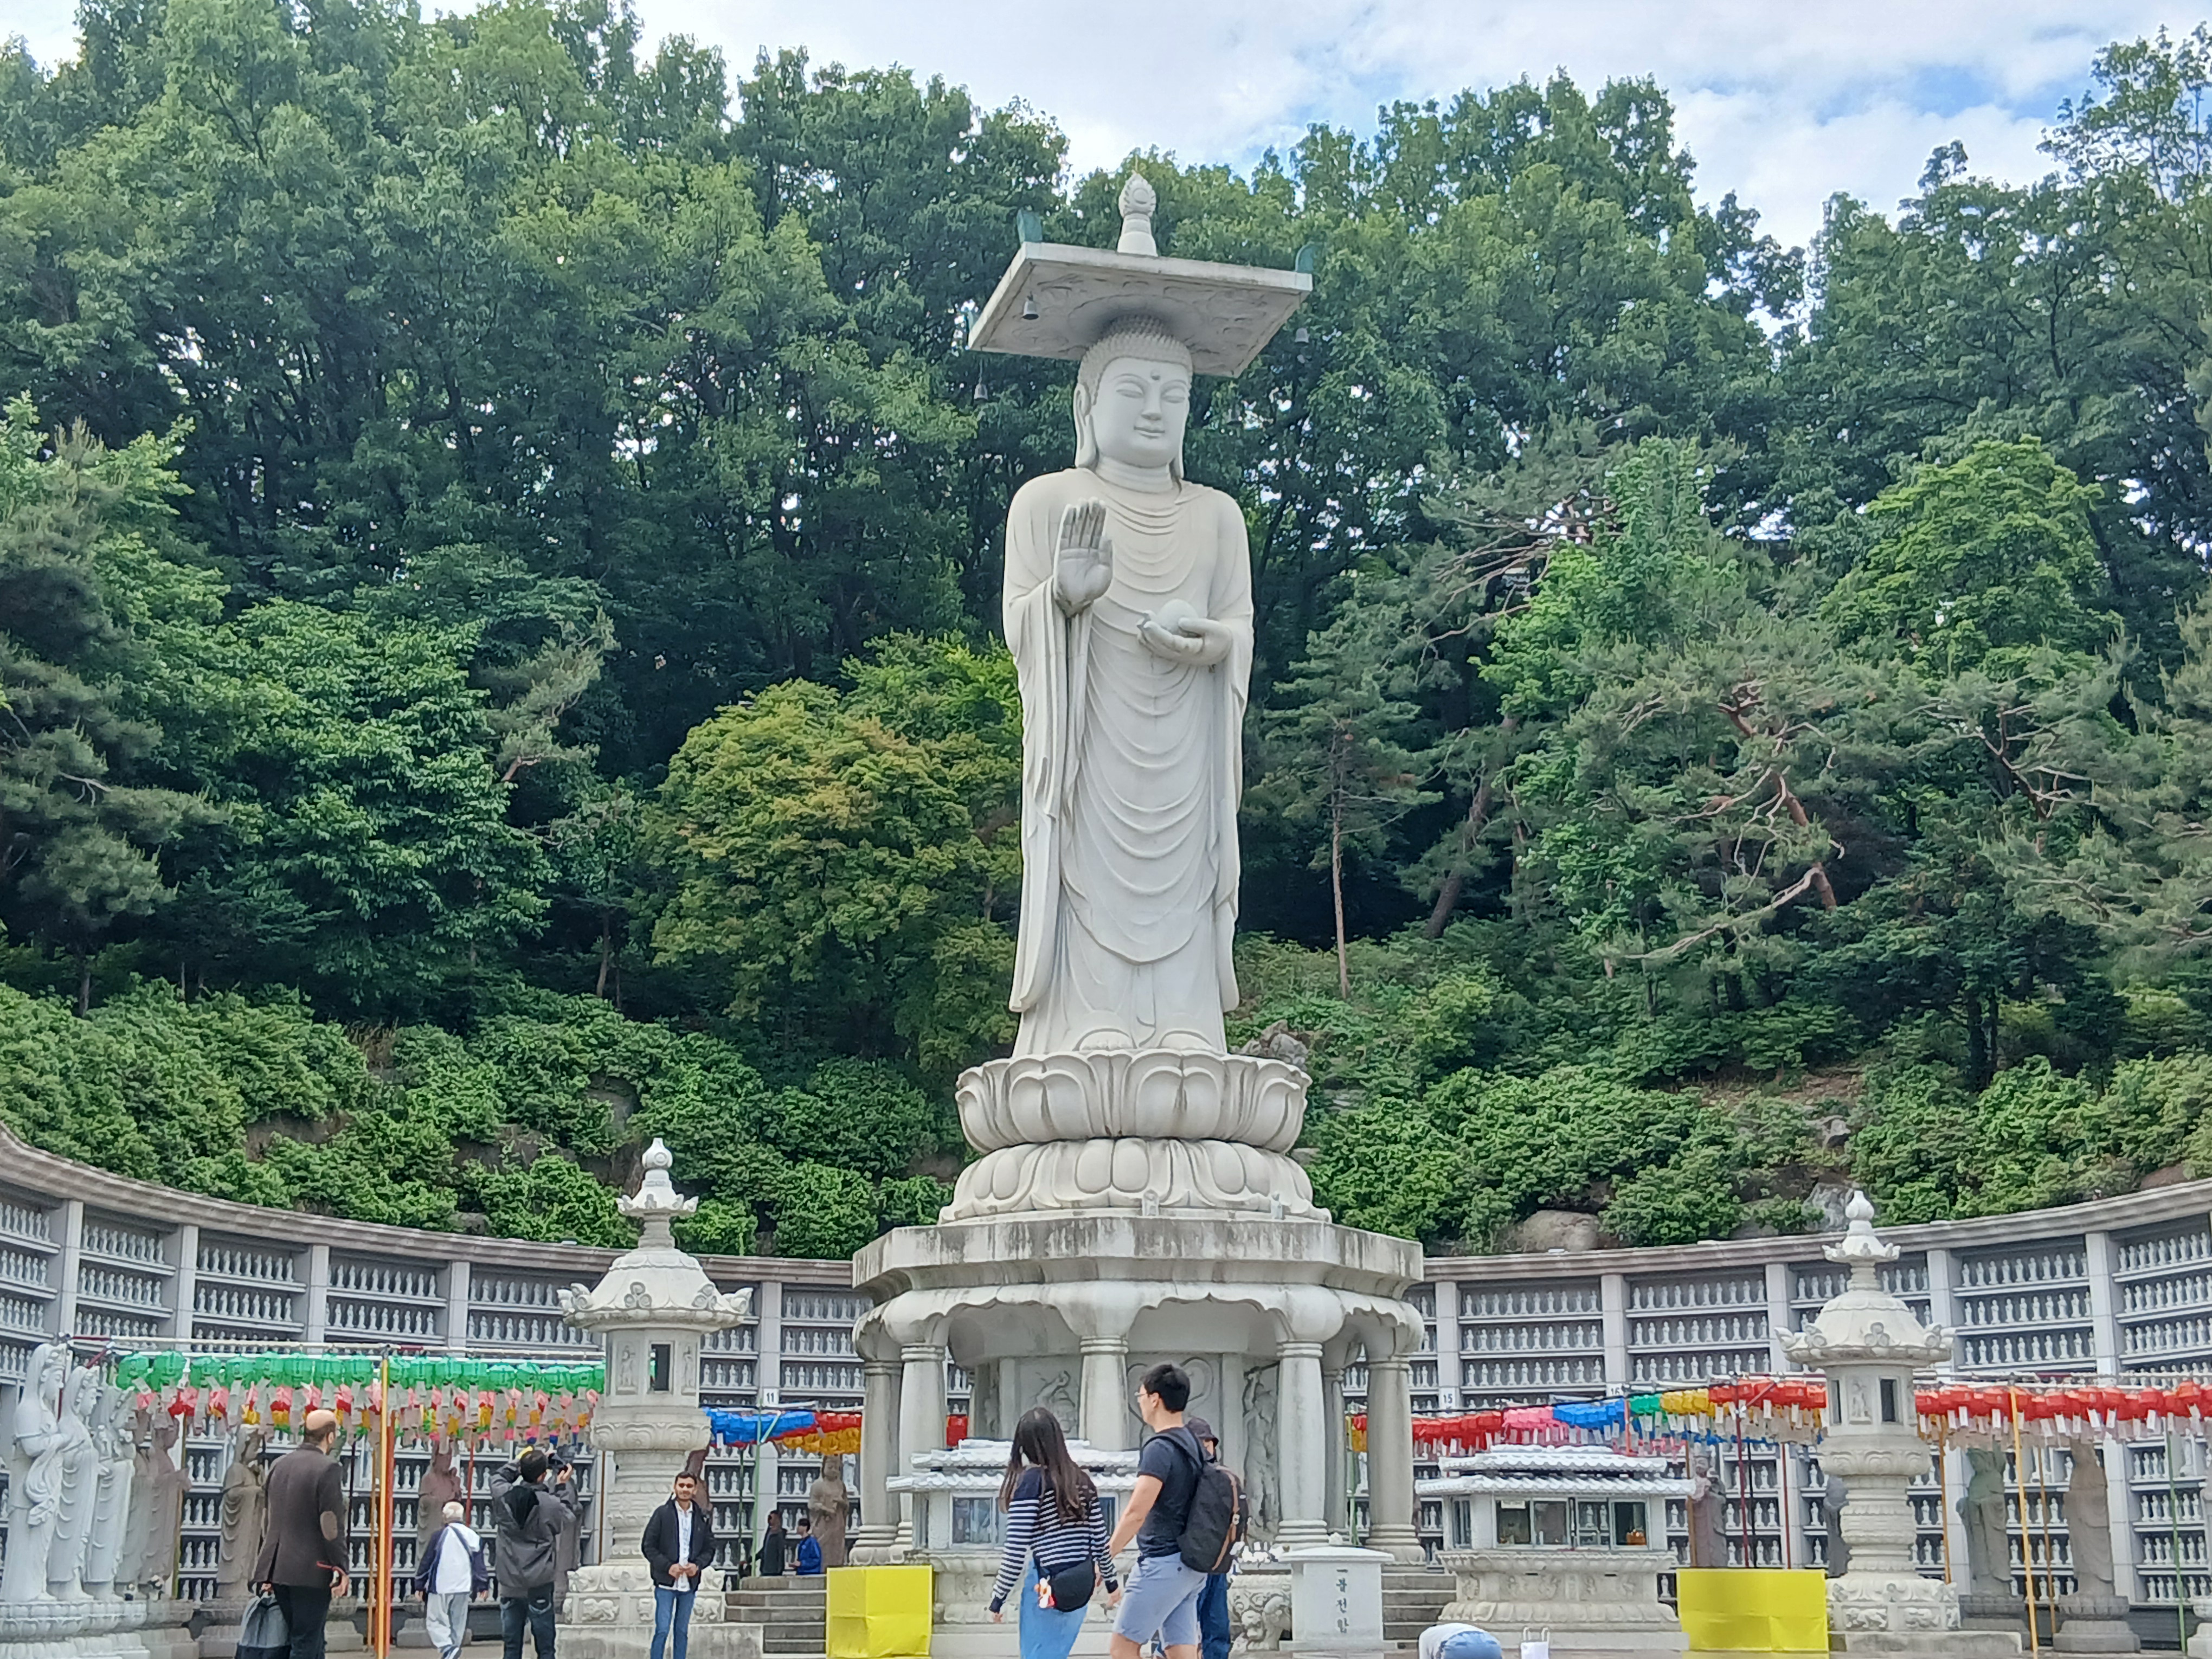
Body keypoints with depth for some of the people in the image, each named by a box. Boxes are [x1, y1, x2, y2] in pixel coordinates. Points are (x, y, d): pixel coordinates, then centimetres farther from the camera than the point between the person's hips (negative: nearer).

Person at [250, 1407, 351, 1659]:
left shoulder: (278, 1465, 12)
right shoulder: (327, 1468, -13)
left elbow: (269, 1518, 17)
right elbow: (332, 1525, -15)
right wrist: (341, 1569, -9)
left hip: (278, 1568, 7)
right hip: (312, 1570, -7)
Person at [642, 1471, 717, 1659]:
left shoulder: (703, 1517, 7)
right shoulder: (662, 1513, -1)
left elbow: (710, 1548, 12)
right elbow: (648, 1546, -2)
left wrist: (698, 1565, -7)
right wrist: (668, 1566, -13)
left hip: (690, 1583, 3)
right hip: (666, 1582, -3)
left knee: (682, 1631, 9)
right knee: (662, 1630, -8)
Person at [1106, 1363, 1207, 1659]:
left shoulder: (1160, 1449, -14)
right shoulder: (1195, 1448, 13)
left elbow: (1136, 1513, -19)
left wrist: (1104, 1559, -12)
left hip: (1162, 1563, -9)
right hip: (1192, 1567, 9)